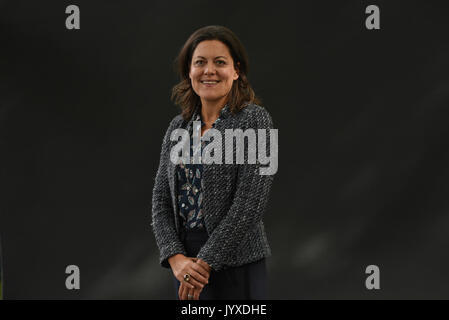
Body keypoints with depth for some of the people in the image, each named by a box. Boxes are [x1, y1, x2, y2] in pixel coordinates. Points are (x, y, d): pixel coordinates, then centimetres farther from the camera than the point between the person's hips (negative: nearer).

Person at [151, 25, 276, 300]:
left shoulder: (254, 119, -7)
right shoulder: (178, 127, 10)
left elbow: (251, 201, -14)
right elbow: (161, 200, 7)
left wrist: (205, 262, -15)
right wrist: (176, 258, -8)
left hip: (234, 263, -5)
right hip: (186, 261, 5)